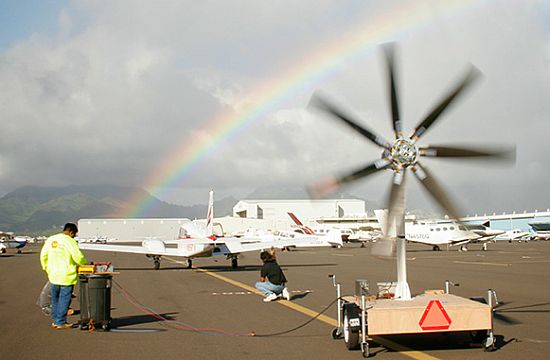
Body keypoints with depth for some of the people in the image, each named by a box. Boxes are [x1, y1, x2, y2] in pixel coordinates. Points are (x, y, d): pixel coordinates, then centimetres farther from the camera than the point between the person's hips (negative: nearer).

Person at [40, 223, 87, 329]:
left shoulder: (50, 240, 7)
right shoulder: (70, 241, -14)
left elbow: (43, 255, 11)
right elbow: (78, 257, -17)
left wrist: (46, 269, 22)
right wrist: (85, 264, 2)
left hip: (53, 275, 7)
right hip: (67, 276, -6)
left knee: (55, 299, 17)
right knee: (64, 299, 2)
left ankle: (55, 321, 24)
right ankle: (61, 323, 5)